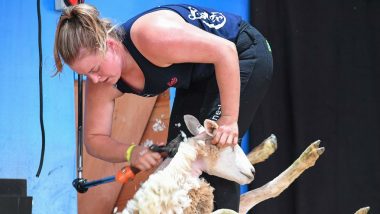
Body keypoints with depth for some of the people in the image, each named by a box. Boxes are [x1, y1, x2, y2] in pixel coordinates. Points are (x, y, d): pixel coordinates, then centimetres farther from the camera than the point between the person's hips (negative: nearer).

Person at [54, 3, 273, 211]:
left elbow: (225, 50, -35)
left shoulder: (151, 36, -40)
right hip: (201, 76, 8)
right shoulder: (102, 82, -16)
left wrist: (229, 118, -34)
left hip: (243, 54, -7)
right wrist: (130, 152, -30)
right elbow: (94, 138, -9)